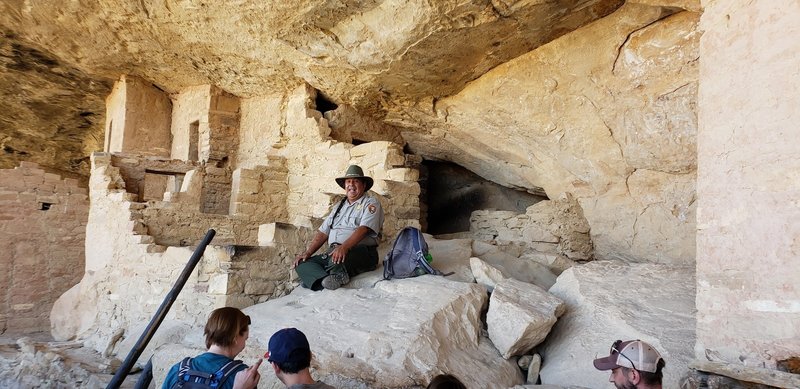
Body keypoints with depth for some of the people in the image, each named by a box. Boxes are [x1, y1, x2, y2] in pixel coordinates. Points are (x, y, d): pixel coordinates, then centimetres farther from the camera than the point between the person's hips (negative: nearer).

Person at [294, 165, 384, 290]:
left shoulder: (371, 203, 3)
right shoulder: (340, 206, 25)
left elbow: (363, 229, -14)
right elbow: (323, 232, 21)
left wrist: (344, 247, -29)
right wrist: (307, 253, 7)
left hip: (361, 253, -7)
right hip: (333, 253, 8)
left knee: (338, 256, -40)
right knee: (301, 263, -14)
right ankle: (325, 281, -37)